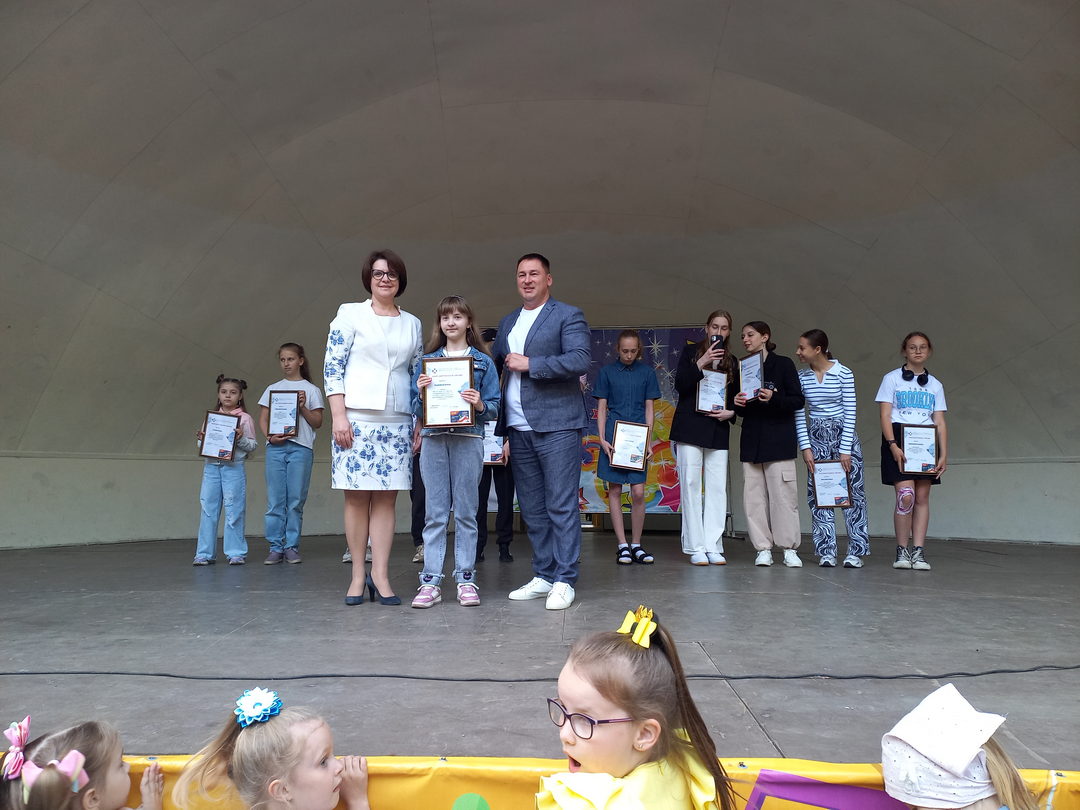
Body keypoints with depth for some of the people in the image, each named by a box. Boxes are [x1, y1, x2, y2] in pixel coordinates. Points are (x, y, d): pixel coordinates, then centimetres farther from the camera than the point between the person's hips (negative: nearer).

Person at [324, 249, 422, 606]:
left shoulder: (412, 324, 14)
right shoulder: (350, 314, 4)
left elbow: (419, 375, 16)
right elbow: (332, 366, -1)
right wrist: (338, 415, -10)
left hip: (398, 421, 3)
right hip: (357, 417, -3)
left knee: (386, 497, 1)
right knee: (357, 496, 0)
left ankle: (380, 575, 5)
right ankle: (358, 575, 8)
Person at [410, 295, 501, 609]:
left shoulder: (483, 361, 7)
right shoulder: (427, 360, 12)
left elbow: (494, 407, 4)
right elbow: (417, 409, 11)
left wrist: (480, 405, -16)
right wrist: (421, 394, -9)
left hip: (468, 439, -1)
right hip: (434, 440, 1)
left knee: (466, 512, 4)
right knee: (435, 513, 3)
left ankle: (466, 579, 11)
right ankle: (430, 581, 7)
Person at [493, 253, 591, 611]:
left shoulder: (568, 315, 0)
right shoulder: (507, 322, 20)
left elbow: (580, 360, -13)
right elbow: (495, 367, 21)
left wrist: (529, 364, -14)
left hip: (556, 426, -7)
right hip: (519, 429, 7)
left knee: (561, 506, -5)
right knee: (532, 509, 11)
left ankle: (564, 581, 2)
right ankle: (543, 576, 20)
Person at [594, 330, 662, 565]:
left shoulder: (646, 373, 8)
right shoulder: (607, 372, 6)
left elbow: (649, 410, 8)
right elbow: (601, 409, 5)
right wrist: (602, 439, -6)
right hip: (614, 438, 0)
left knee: (638, 493, -4)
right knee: (615, 491, 1)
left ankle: (636, 545, 10)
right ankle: (622, 545, 8)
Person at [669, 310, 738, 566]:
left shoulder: (731, 362, 16)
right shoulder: (691, 351, 6)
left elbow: (736, 398, 20)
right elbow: (680, 385, -5)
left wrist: (731, 412, -1)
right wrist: (702, 363, -16)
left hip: (718, 431, 3)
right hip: (690, 428, -3)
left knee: (718, 488, 0)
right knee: (691, 485, -5)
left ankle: (713, 546, 5)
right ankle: (696, 547, 0)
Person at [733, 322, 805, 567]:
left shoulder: (783, 364, 1)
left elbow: (798, 400, -3)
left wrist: (773, 398, -19)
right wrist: (737, 404, -3)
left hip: (778, 439, -4)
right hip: (751, 440, 4)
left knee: (783, 494, -5)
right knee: (754, 496, 1)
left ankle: (789, 549, 4)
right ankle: (763, 549, 8)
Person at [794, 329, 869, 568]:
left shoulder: (843, 373, -8)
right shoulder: (801, 377, 2)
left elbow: (850, 412, -8)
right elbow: (799, 415, 4)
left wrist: (845, 450, -11)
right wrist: (805, 447, -4)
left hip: (844, 434, -3)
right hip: (816, 437, 3)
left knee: (853, 493, -1)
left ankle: (855, 551, 6)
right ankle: (826, 552, 9)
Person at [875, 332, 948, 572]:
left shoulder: (935, 385, 14)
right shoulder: (892, 379, 4)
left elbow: (940, 422, 10)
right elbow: (885, 416, -3)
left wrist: (944, 454, 0)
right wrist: (892, 445, -16)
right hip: (899, 440, -4)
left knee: (922, 497, 2)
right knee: (906, 495, -14)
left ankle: (919, 551, 7)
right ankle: (902, 550, -1)